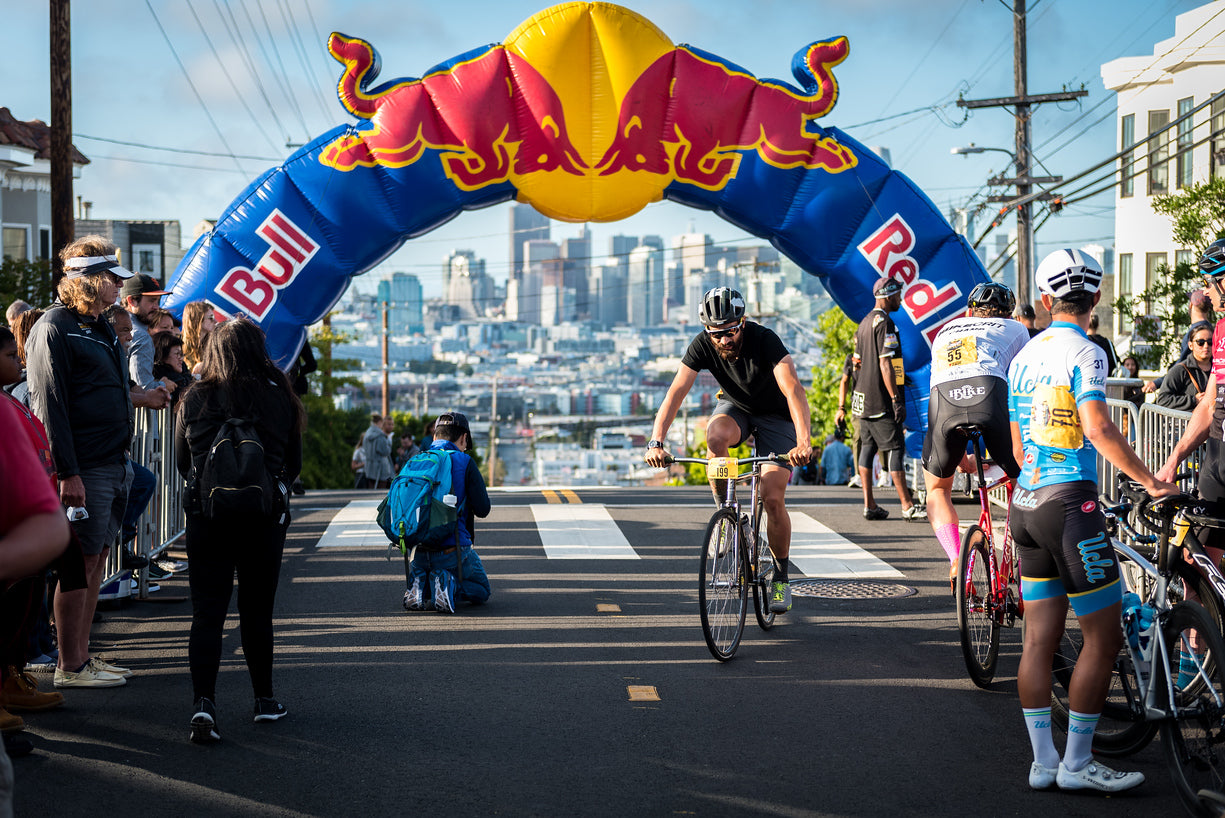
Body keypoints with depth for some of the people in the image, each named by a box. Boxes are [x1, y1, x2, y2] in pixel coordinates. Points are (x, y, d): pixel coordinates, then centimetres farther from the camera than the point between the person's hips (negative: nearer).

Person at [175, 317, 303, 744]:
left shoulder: (195, 398, -2)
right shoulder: (279, 397, -2)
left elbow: (182, 461, 9)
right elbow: (293, 464, 8)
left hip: (206, 513, -1)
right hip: (265, 516, 1)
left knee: (206, 612, 0)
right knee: (257, 610, 14)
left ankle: (203, 701, -16)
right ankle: (264, 699, 24)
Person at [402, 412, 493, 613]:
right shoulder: (464, 462, -7)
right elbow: (482, 509, -8)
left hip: (420, 550, 4)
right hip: (453, 550, -4)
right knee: (481, 591, 19)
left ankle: (419, 585, -2)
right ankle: (448, 585, -13)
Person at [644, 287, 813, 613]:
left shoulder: (764, 340, -33)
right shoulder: (702, 345, -23)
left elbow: (793, 389, -45)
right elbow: (675, 393, -28)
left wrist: (803, 442, -59)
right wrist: (656, 441, -42)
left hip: (775, 416, -3)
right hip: (735, 406, 3)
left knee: (772, 499, -14)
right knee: (716, 435, -34)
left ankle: (781, 577, 6)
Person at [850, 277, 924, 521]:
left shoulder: (864, 322, 16)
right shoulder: (884, 322, -14)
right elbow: (885, 364, -20)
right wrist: (896, 399, -20)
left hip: (862, 397, 9)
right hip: (880, 400, -9)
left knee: (867, 447, 9)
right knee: (894, 448, -8)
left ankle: (869, 505, 10)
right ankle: (907, 506, -9)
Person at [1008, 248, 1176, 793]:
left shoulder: (1023, 356, 13)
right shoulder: (1084, 352, -10)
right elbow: (1099, 429, -23)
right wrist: (1151, 483, -18)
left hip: (1025, 502, 8)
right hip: (1070, 503, -8)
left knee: (1039, 638, 8)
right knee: (1104, 636, -1)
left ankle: (1043, 761, 10)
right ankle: (1077, 763, 0)